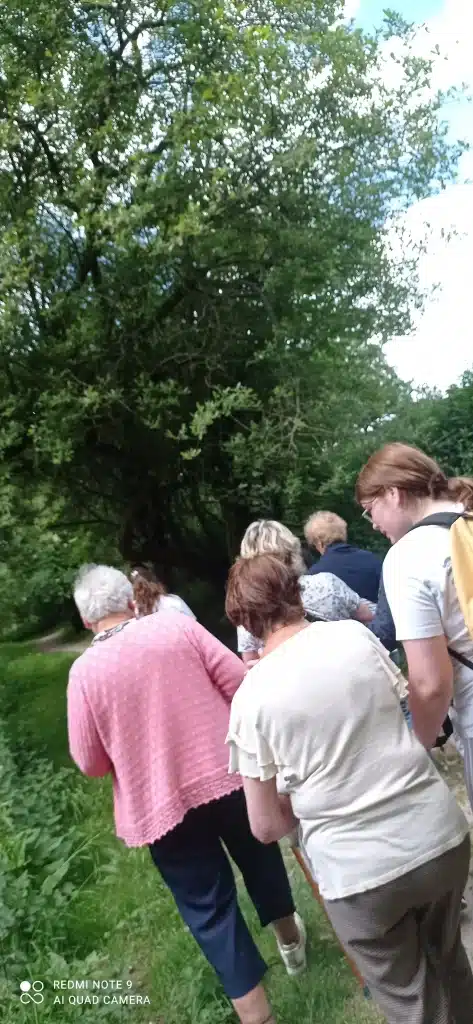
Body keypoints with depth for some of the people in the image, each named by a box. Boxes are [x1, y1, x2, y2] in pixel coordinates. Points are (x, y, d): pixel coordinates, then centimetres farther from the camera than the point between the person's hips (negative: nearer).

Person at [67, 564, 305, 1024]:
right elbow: (240, 683, -8)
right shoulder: (176, 625, -8)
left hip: (159, 803, -2)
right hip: (228, 774, 2)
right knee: (258, 855, 29)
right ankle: (289, 938, 52)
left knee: (207, 904, 15)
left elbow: (90, 762, -5)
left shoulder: (84, 670, -11)